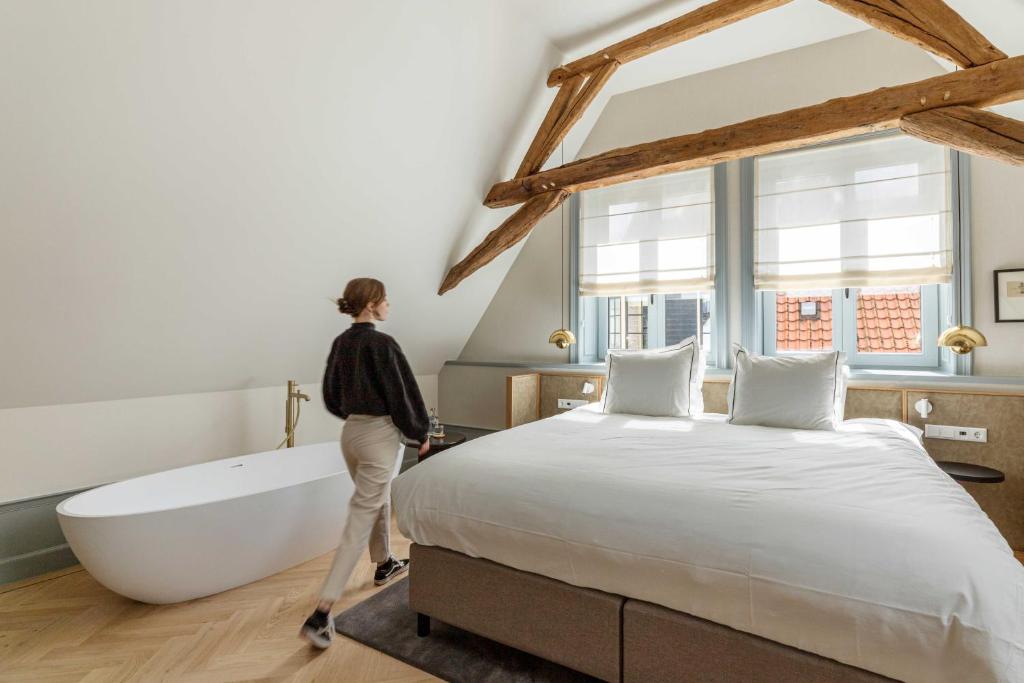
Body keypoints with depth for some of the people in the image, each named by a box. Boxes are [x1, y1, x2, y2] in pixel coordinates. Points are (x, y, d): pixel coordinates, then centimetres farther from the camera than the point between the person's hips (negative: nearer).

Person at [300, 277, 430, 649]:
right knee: (361, 519, -3)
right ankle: (321, 614, -1)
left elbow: (331, 395, 12)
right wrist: (421, 432, -2)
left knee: (378, 499, 26)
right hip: (380, 435, -8)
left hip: (350, 433, 8)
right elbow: (403, 393, -15)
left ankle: (385, 564, 46)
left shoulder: (340, 343, 4)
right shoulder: (382, 344, -18)